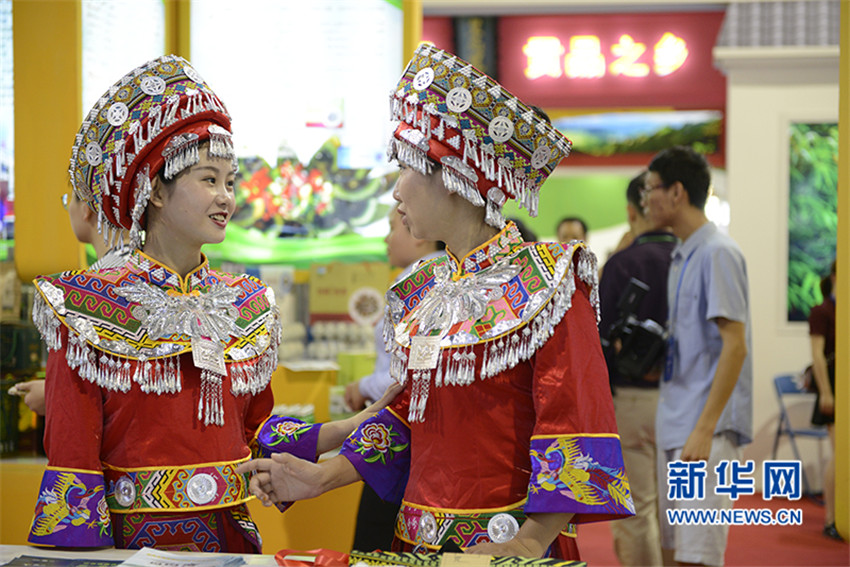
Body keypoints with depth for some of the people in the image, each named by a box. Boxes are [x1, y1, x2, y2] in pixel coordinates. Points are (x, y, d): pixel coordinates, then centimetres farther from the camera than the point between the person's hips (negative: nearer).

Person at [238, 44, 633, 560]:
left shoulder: (545, 284, -11)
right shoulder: (419, 293, 10)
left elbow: (572, 425, -16)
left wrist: (531, 542, -25)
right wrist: (323, 478, 6)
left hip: (506, 548, -6)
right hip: (418, 543, 6)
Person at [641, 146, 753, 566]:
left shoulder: (718, 253, -12)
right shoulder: (679, 256, 16)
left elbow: (735, 346, -18)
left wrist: (704, 429, -23)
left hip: (706, 428, -9)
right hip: (672, 423, 9)